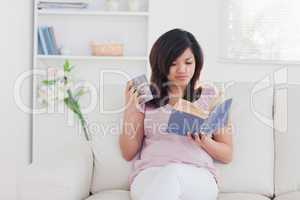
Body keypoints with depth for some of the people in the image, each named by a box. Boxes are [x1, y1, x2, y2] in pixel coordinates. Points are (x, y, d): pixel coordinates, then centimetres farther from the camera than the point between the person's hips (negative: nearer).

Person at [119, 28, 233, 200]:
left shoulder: (212, 96, 12)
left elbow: (227, 155, 14)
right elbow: (128, 153, 13)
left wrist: (204, 142, -8)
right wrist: (130, 109, 0)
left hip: (198, 178, 0)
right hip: (149, 175, 0)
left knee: (172, 173, -37)